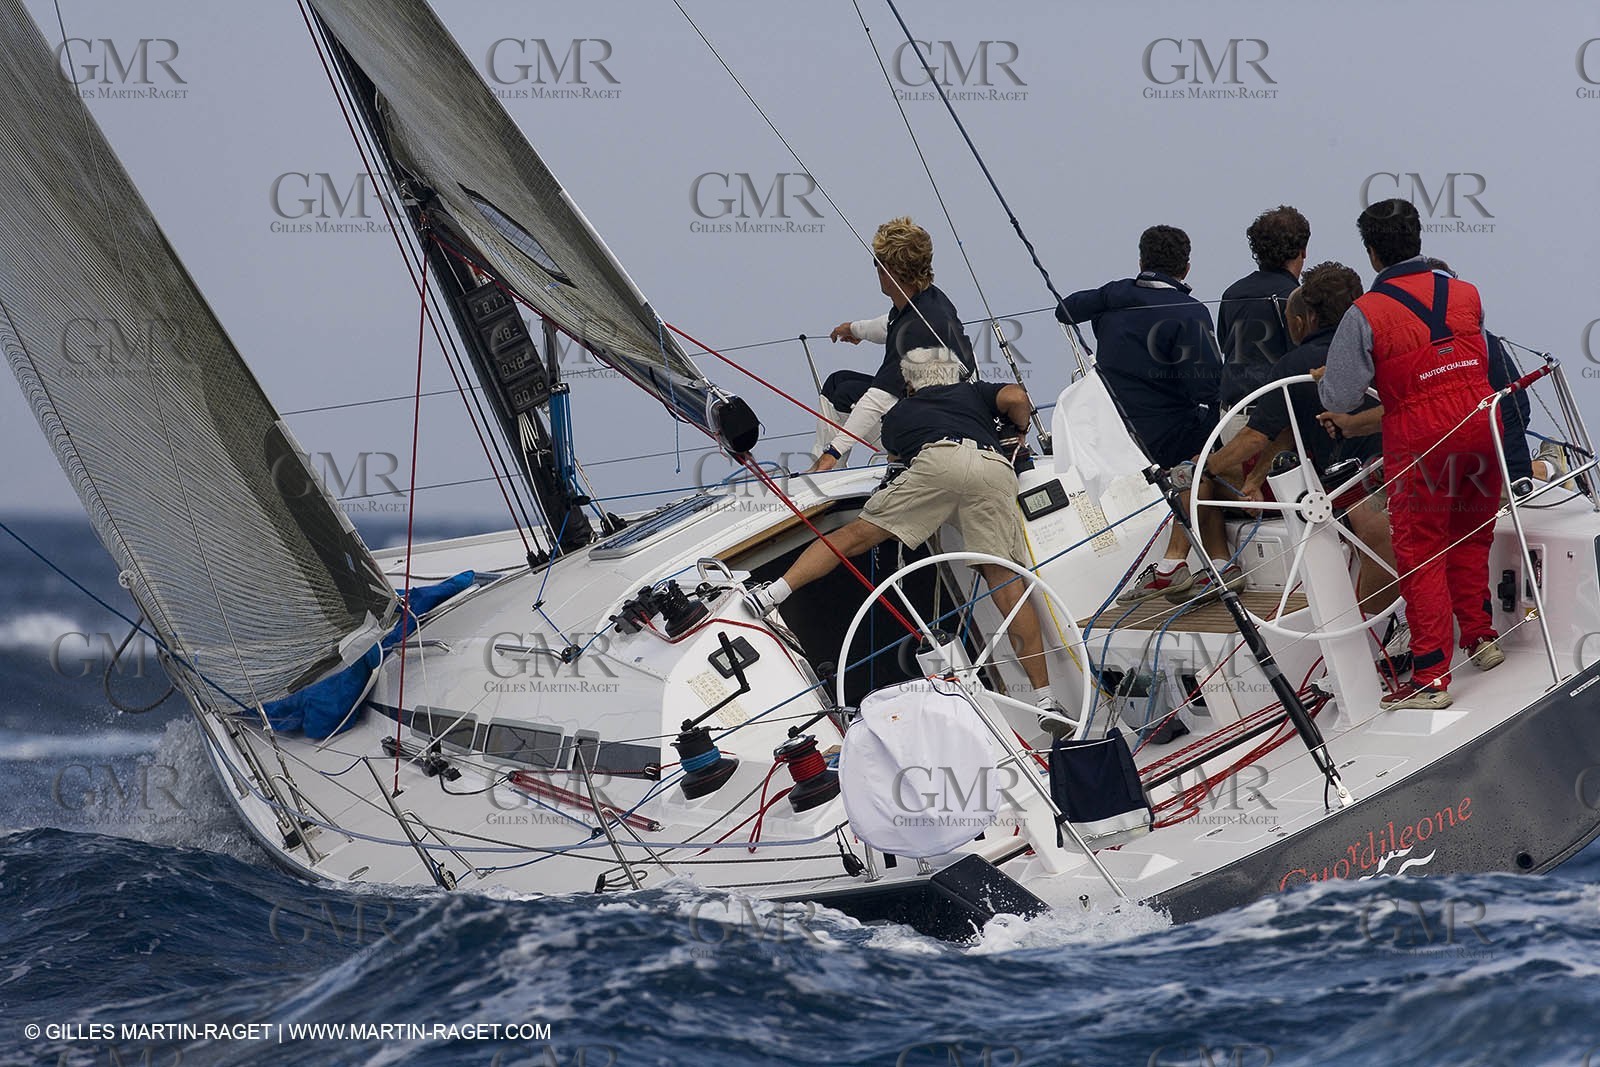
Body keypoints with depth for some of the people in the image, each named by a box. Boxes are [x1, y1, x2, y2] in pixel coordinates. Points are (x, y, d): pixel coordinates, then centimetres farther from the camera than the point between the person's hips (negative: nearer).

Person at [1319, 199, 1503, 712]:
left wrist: (1325, 379, 12)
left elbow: (1339, 398, -12)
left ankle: (1431, 676, 2)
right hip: (1481, 421, 5)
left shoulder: (1365, 314, -11)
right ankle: (1481, 636, 34)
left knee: (1420, 552, 3)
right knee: (1471, 536, 23)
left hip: (1420, 438, -5)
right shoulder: (1467, 294, 5)